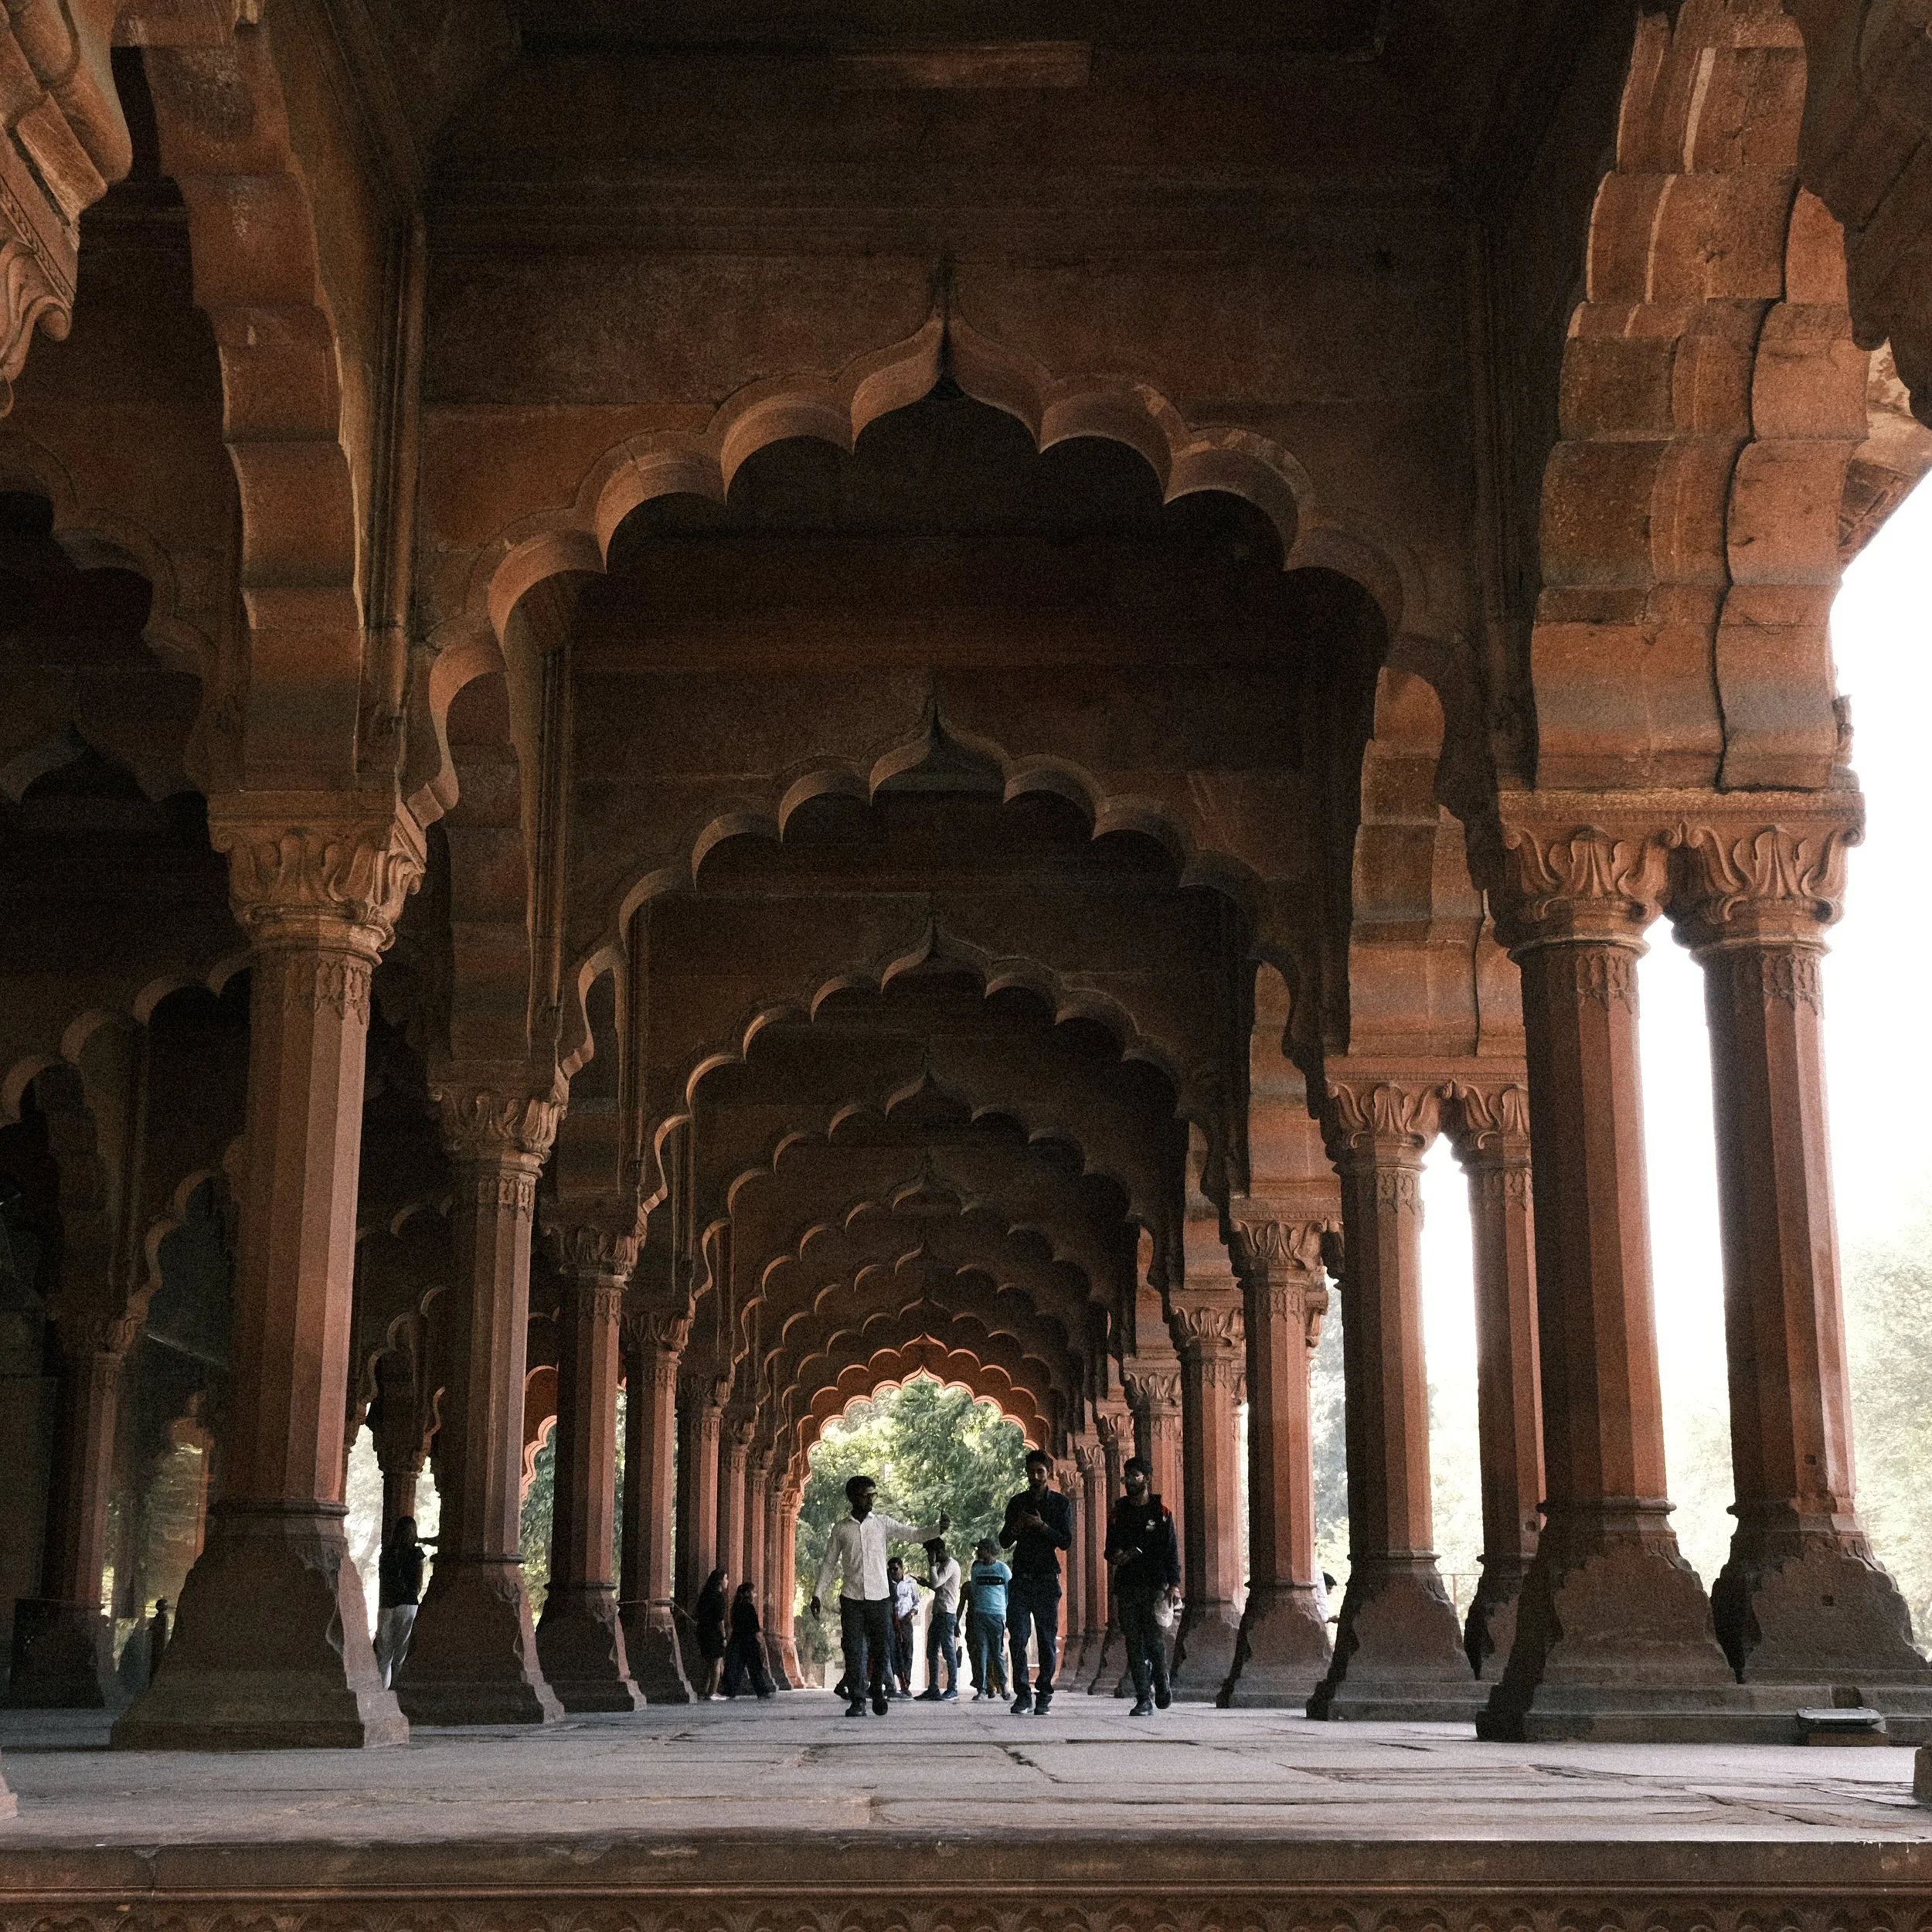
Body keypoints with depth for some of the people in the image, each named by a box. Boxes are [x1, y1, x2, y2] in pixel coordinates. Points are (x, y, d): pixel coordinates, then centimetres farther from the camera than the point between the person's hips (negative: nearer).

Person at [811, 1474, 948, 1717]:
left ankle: (878, 1692, 23)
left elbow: (914, 1534, -4)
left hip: (880, 1596, 0)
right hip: (851, 1597, 0)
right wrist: (818, 1594, 6)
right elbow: (829, 1564, 12)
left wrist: (939, 1529, -22)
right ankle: (857, 1701, 2)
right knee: (853, 1650, -3)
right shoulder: (841, 1529, 6)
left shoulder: (883, 1524, 5)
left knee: (881, 1647, 1)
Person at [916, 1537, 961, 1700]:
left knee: (948, 1652, -8)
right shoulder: (942, 1565, 21)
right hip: (938, 1613, 10)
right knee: (932, 1652, 7)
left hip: (947, 1614, -10)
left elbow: (936, 1583, -21)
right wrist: (927, 1584, 16)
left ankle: (953, 1688, -5)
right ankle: (933, 1689, 8)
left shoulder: (950, 1564, -10)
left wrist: (932, 1564, -12)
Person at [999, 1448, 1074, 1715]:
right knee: (1017, 1638, -8)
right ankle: (1022, 1694, -6)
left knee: (1047, 1639, -1)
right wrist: (1016, 1528, -9)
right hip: (1021, 1579, 2)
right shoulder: (1017, 1503, 11)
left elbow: (1066, 1542, -3)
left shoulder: (1060, 1503, 5)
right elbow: (1004, 1542, 12)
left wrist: (1042, 1526, -16)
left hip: (1046, 1579, -1)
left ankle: (1044, 1695, 4)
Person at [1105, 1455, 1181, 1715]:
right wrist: (1116, 1555, -6)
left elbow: (1171, 1550, 0)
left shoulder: (1161, 1511, 2)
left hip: (1154, 1585, -3)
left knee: (1155, 1640, -8)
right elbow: (1111, 1547, 18)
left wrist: (1173, 1583, -10)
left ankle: (1162, 1684, 17)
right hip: (1127, 1586, 3)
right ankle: (1143, 1699, 2)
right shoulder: (1119, 1511, 12)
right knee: (1134, 1643, -1)